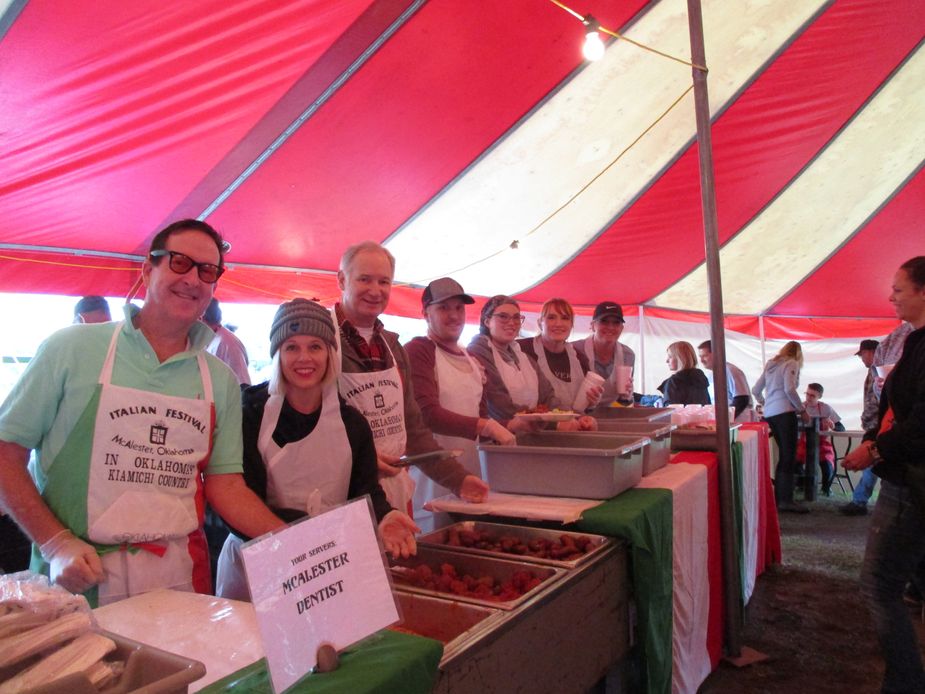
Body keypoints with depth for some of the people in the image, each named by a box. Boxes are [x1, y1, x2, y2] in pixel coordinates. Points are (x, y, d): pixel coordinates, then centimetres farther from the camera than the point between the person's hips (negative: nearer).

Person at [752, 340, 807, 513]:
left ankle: (778, 497, 13)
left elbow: (755, 391, 21)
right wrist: (801, 409, -4)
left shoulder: (770, 364, 21)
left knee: (783, 455, 13)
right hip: (784, 412, -8)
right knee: (789, 456, -7)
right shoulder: (792, 363, 0)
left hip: (769, 414, 8)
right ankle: (786, 500, -11)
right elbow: (789, 389, -14)